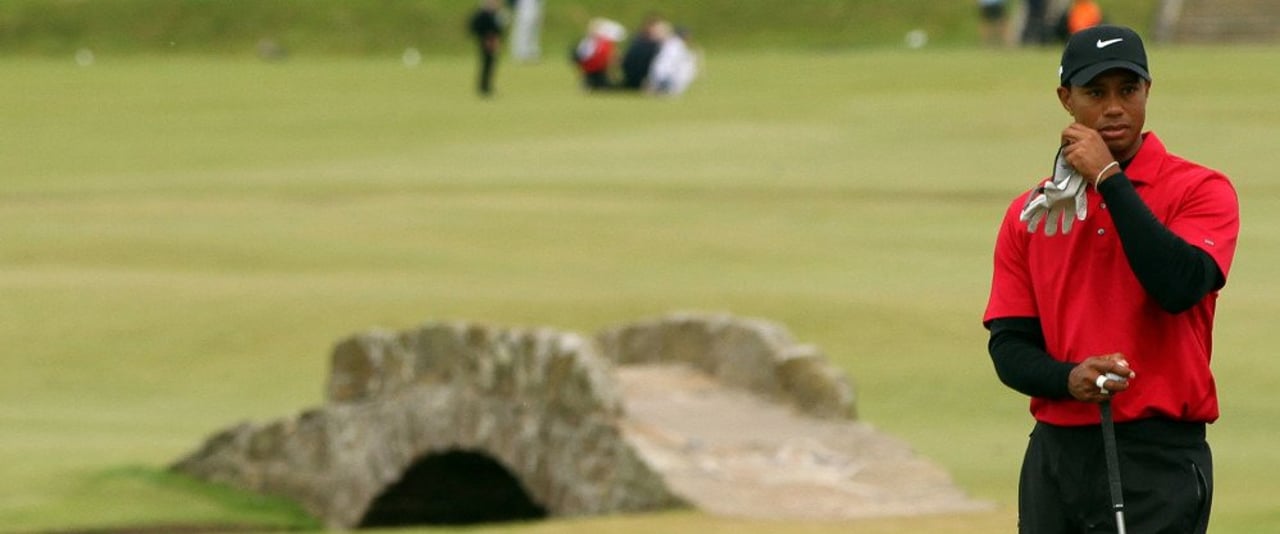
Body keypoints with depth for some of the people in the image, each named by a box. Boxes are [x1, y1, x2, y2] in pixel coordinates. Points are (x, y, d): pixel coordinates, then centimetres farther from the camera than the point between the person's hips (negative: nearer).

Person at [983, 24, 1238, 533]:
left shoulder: (1199, 190, -2)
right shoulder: (1030, 213, 11)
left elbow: (1179, 285, -20)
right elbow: (1008, 345, 8)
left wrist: (1109, 178, -14)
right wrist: (1069, 378, -13)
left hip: (1158, 458, -5)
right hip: (1055, 453, 5)